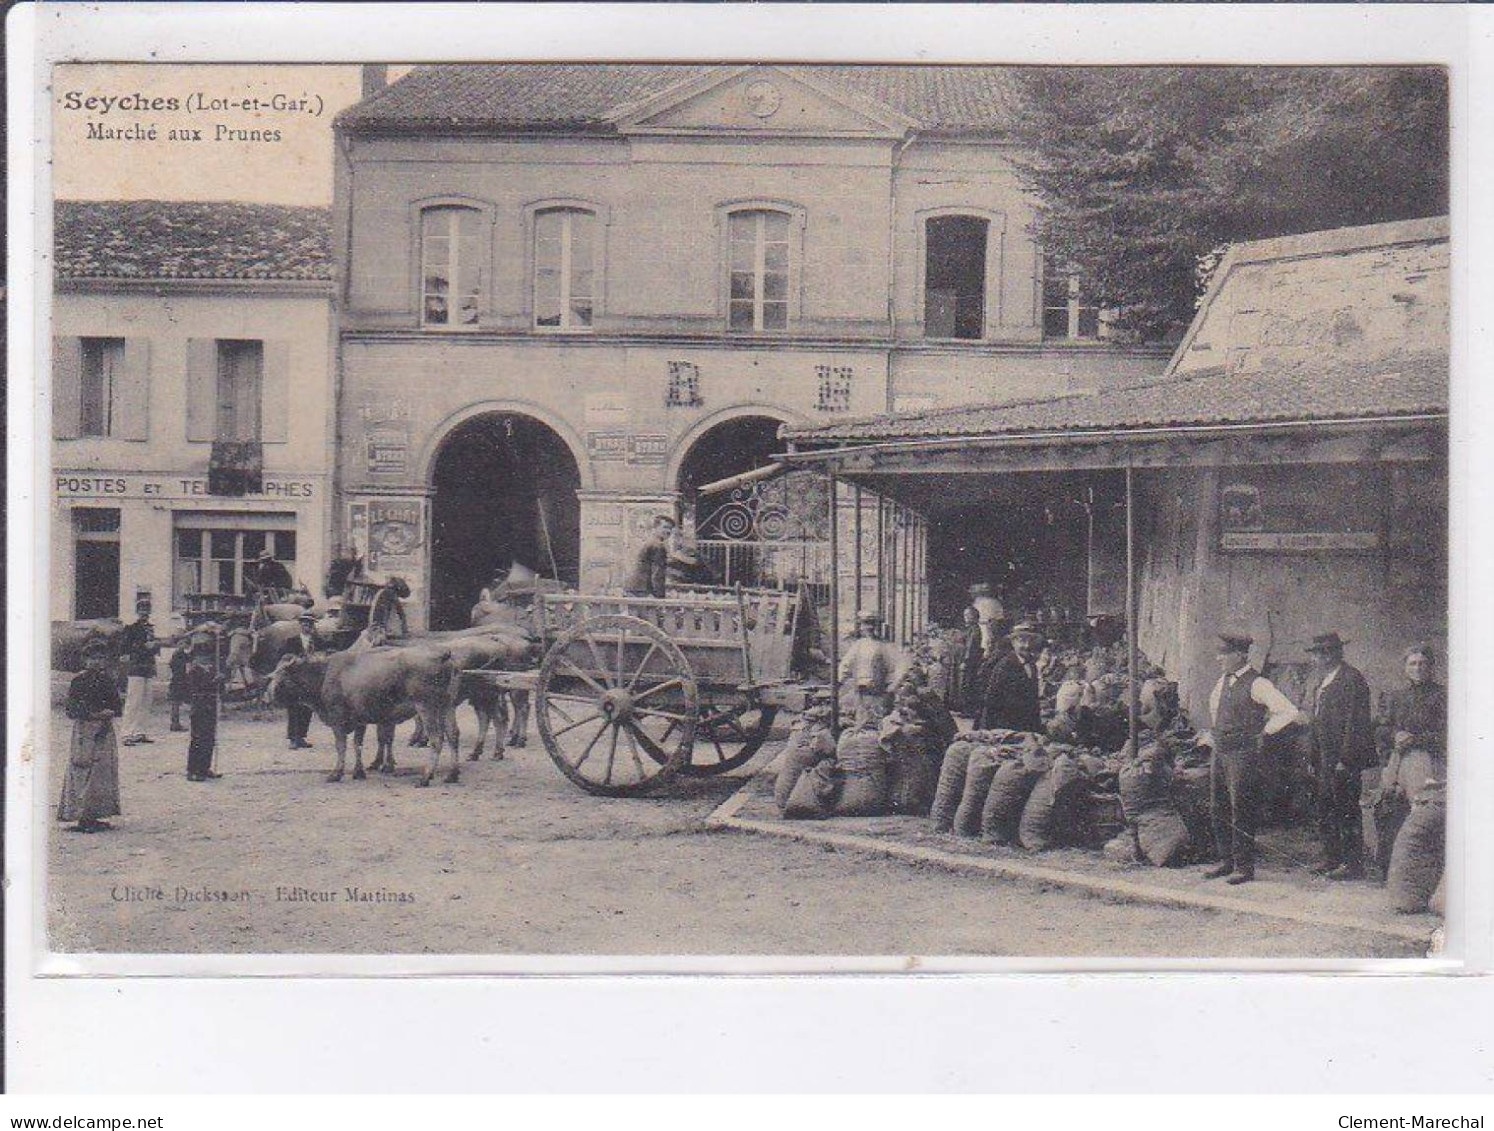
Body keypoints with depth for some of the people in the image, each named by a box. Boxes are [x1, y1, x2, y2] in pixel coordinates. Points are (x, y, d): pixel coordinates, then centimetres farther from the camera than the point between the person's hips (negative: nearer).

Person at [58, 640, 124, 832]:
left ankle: (93, 816, 11)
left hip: (104, 732, 6)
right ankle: (83, 818, -6)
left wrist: (109, 713, -10)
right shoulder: (79, 680, -5)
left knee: (103, 773, 6)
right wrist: (95, 715, -17)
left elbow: (117, 707, 11)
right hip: (84, 732, -6)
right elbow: (72, 711, -9)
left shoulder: (107, 679, 10)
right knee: (85, 773, -8)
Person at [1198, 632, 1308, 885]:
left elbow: (1289, 712, -18)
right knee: (1218, 810, 12)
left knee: (1241, 812, -3)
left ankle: (1244, 867, 4)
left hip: (1244, 754, -8)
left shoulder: (1257, 684, -12)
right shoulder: (1223, 681, 12)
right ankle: (1226, 860, 24)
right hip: (1219, 752, 8)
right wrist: (1211, 735, 20)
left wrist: (1264, 732, -12)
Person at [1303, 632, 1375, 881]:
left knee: (1347, 811, -4)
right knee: (1325, 810, 13)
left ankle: (1353, 864, 3)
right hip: (1325, 759, 9)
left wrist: (1345, 759, -20)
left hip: (1344, 759, -9)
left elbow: (1354, 723, -17)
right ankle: (1333, 858, 22)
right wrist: (1313, 759, 16)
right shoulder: (1321, 683, 16)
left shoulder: (1351, 679, -12)